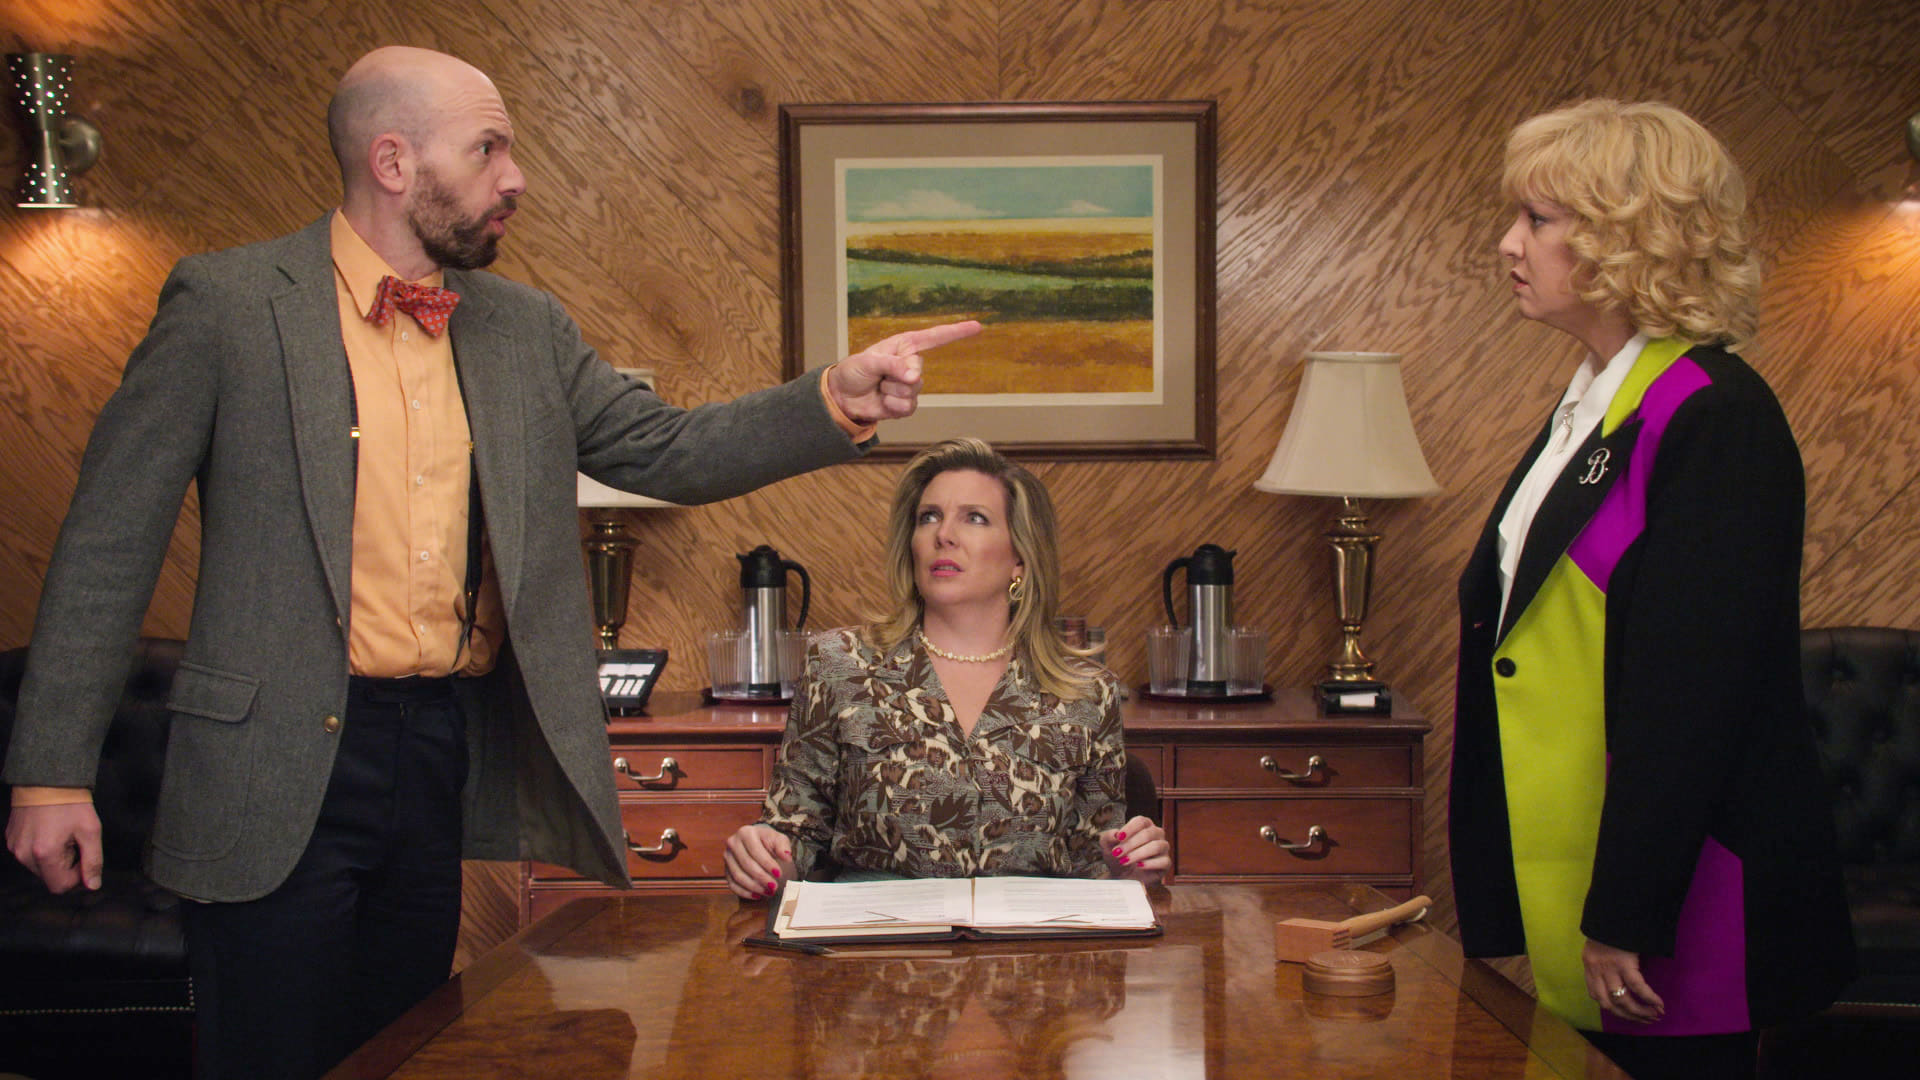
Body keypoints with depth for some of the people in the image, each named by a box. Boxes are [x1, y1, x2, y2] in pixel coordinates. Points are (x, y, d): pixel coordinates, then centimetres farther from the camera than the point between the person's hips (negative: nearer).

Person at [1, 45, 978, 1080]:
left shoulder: (526, 329, 10)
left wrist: (838, 397, -7)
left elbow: (663, 450, 8)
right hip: (283, 769, -4)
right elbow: (109, 540, -4)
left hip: (460, 756, 5)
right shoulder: (224, 303, -5)